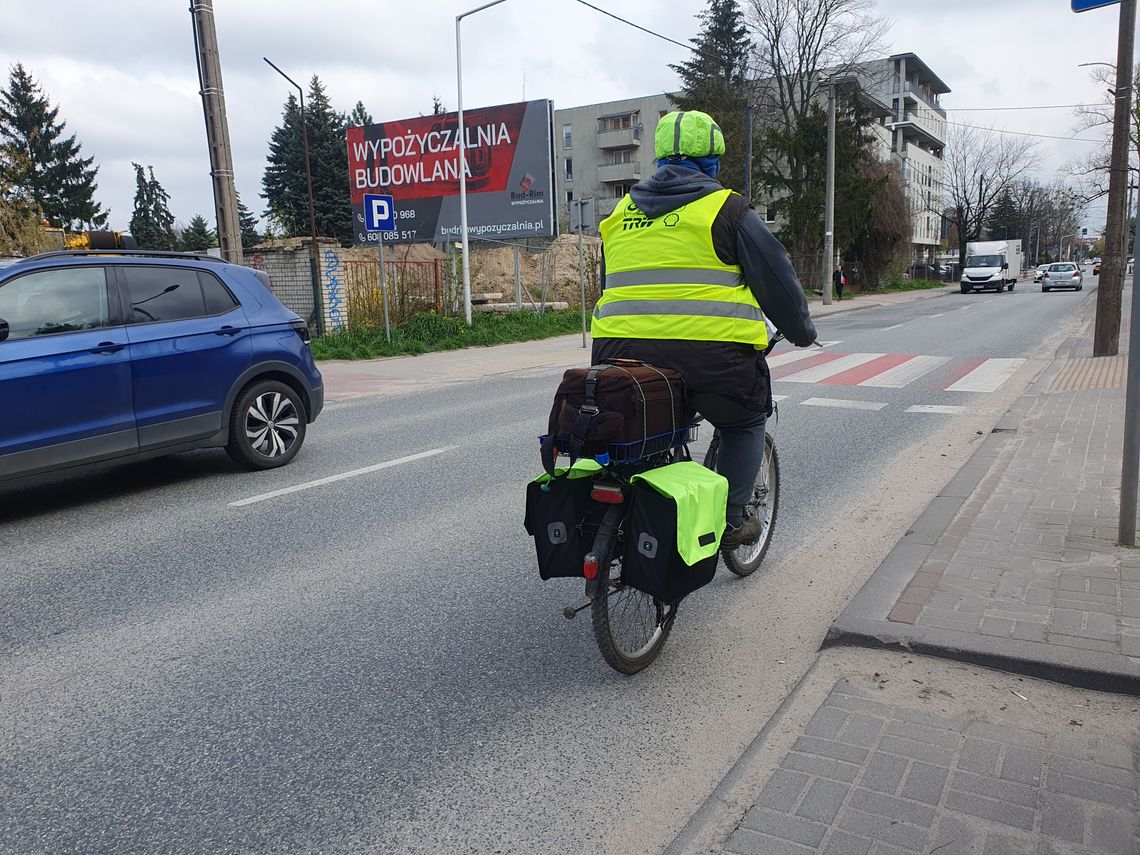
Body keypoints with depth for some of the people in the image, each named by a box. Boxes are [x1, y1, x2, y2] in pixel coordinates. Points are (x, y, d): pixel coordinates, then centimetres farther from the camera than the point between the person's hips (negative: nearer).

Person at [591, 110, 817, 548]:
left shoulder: (621, 211, 19)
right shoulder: (726, 208, 3)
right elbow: (775, 277, 6)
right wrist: (802, 331, 22)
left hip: (621, 348, 5)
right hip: (711, 352, -4)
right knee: (743, 424, 20)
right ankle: (730, 520, 18)